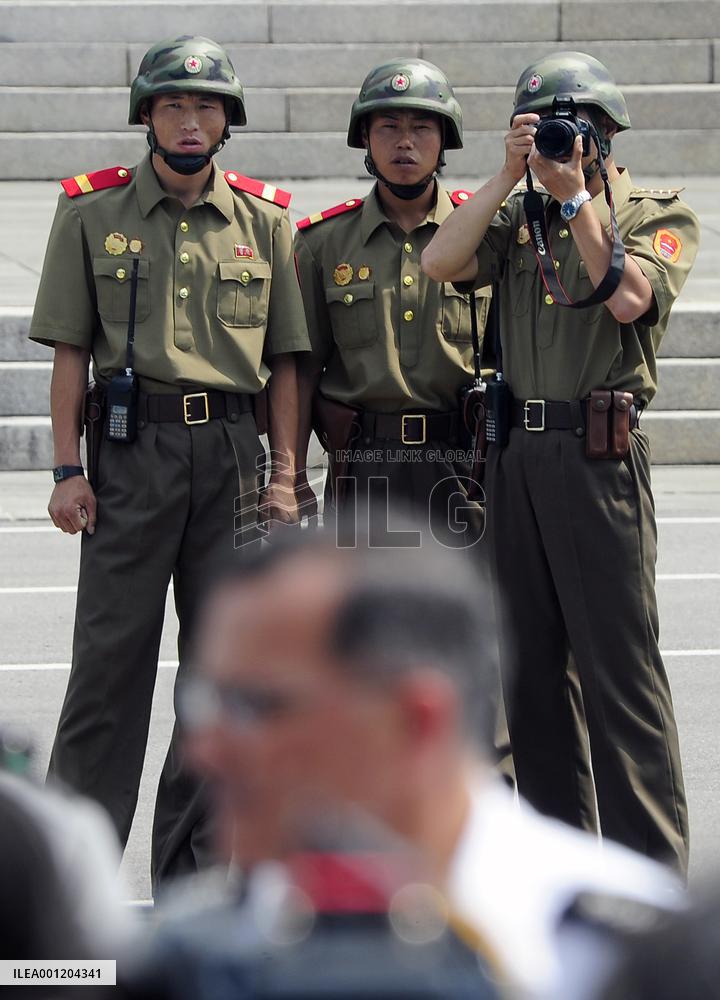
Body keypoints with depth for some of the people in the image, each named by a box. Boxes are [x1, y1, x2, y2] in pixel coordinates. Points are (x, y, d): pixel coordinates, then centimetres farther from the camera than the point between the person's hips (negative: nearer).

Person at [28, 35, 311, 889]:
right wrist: (68, 468, -4)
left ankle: (193, 869, 14)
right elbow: (71, 351, 3)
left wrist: (285, 471, 3)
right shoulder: (91, 213, 4)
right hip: (131, 443, -2)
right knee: (111, 655, -1)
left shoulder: (264, 220, 9)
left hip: (234, 450, 2)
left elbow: (283, 359, 10)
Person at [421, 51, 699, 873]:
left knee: (618, 660, -7)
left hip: (599, 453, -6)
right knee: (530, 664, 10)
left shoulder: (658, 217, 3)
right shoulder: (517, 219, 14)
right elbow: (440, 263, -2)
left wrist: (574, 197, -11)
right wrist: (509, 178, -5)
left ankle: (649, 868, -4)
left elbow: (628, 297, -16)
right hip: (515, 452, 6)